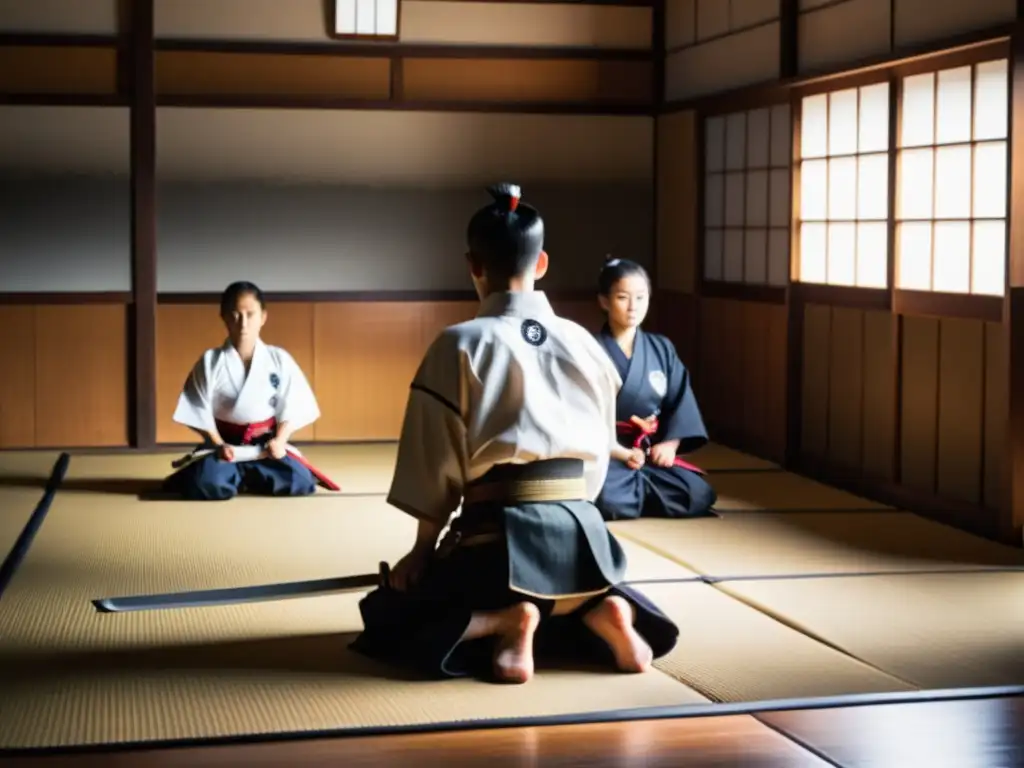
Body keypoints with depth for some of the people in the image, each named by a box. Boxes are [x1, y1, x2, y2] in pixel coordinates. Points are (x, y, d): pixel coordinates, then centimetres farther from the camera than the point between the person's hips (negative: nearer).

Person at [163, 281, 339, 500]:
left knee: (301, 483, -21)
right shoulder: (210, 361, -6)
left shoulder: (279, 359, -2)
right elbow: (200, 411, -3)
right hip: (225, 443, -2)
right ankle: (235, 475, 7)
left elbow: (291, 406, 1)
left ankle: (242, 475, 7)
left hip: (267, 444, 2)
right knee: (207, 485, -32)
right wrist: (218, 445, -15)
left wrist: (280, 440, -13)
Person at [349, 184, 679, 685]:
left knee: (387, 612, 15)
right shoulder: (584, 343, 5)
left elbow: (436, 464, -4)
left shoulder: (459, 346, -8)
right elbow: (598, 455, 11)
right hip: (580, 535, 5)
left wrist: (423, 550, 7)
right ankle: (601, 612, 3)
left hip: (500, 539, -5)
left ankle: (504, 621, -11)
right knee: (578, 591, 38)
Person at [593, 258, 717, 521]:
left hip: (652, 452, 4)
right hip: (604, 453, -4)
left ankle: (637, 491, 5)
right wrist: (621, 452, -20)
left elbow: (681, 401, 7)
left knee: (698, 495, -20)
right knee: (608, 501, -36)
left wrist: (670, 443, -10)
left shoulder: (662, 349, 8)